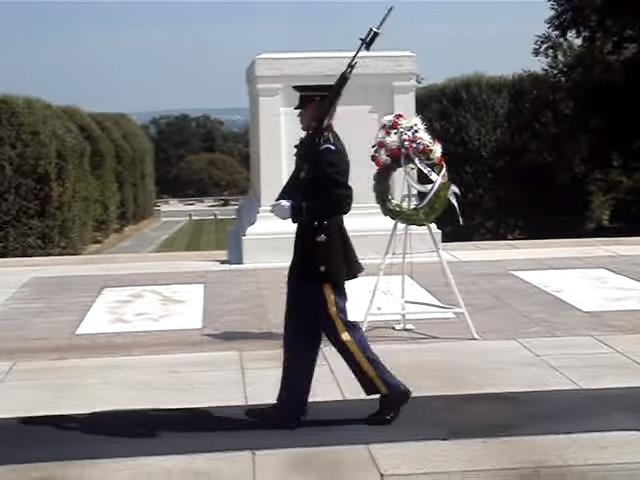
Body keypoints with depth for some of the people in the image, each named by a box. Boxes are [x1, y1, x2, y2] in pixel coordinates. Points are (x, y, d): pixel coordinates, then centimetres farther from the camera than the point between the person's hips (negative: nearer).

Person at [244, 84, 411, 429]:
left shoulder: (327, 149, -17)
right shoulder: (312, 144, 11)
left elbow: (340, 201, -24)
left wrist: (294, 210, -20)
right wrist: (285, 201, 0)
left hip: (323, 252, -10)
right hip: (310, 249, 10)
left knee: (337, 326, -2)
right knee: (300, 333, 11)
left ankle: (391, 391, 10)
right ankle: (289, 408, 18)